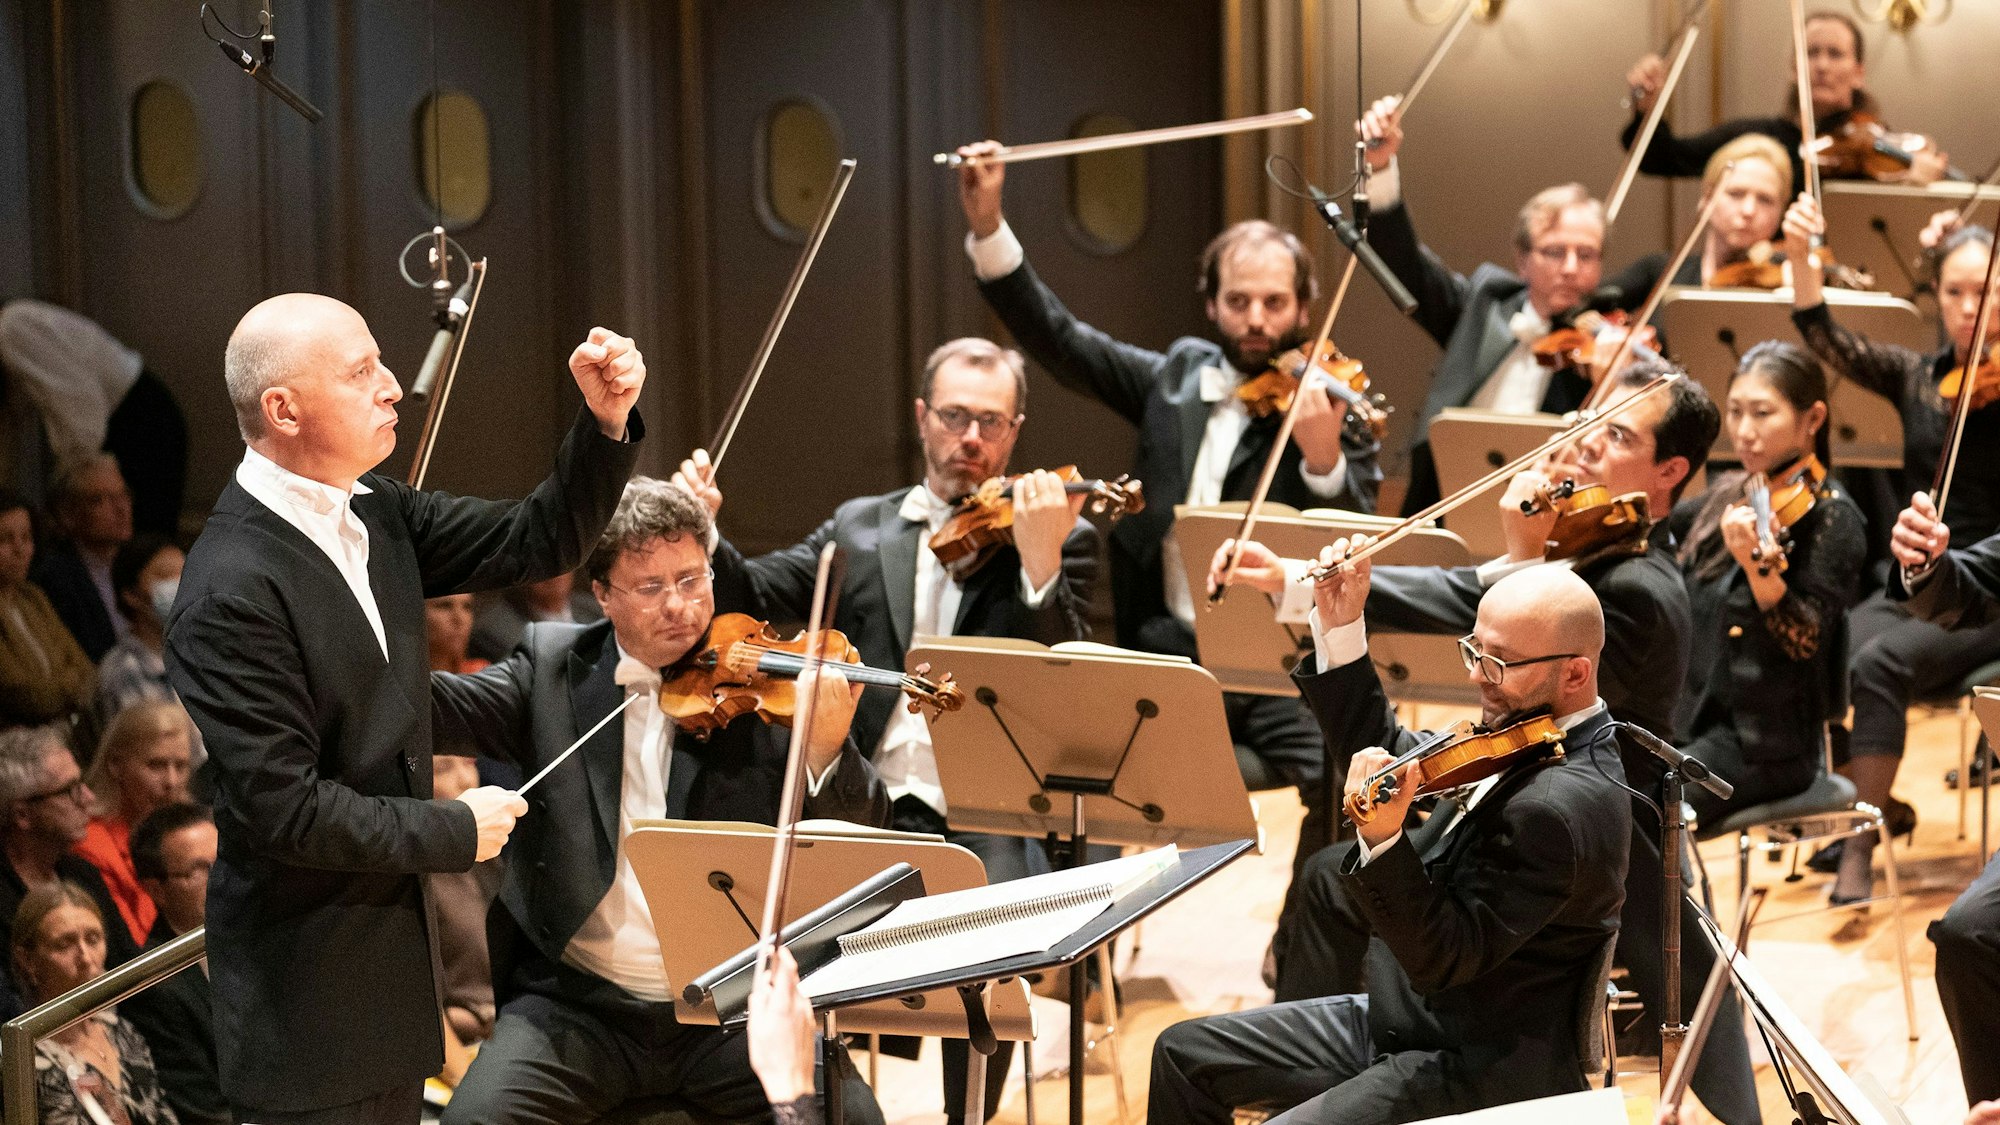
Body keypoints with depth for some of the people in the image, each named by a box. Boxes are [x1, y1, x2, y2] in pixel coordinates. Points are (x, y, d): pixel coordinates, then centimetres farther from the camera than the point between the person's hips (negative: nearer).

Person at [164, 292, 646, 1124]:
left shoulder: (376, 512, 4)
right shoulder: (231, 593, -23)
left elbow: (538, 543, 11)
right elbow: (284, 809, -23)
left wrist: (606, 424, -6)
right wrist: (458, 831, -13)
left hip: (393, 952, 9)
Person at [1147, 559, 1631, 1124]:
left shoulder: (1561, 806, -28)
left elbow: (1441, 960, -29)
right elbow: (1385, 757, 14)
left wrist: (1382, 841, -41)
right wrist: (1341, 630, 4)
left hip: (1486, 1072, -10)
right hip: (1406, 1015, 10)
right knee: (1185, 1051, 12)